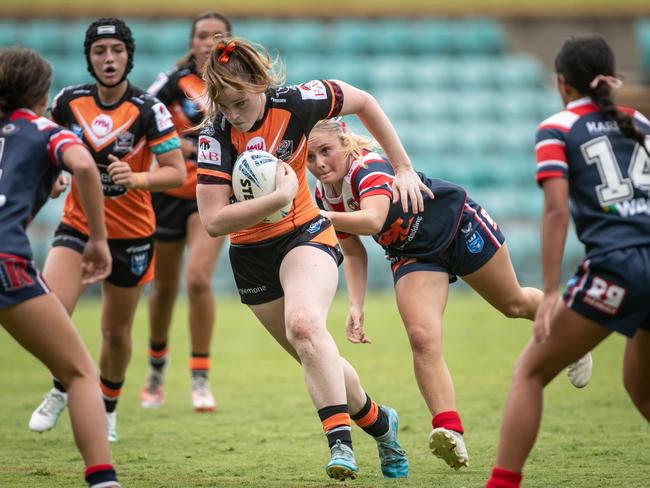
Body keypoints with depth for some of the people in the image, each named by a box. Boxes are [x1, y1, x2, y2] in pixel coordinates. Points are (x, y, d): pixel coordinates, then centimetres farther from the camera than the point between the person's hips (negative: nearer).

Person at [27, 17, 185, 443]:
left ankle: (107, 408, 37)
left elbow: (177, 172, -19)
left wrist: (136, 178, -35)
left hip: (131, 235, -2)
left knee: (116, 332, 9)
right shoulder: (70, 101, -5)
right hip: (77, 227, 2)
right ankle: (61, 391, 10)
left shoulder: (148, 110, -15)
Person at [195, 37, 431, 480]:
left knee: (304, 324, -33)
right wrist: (279, 196, -29)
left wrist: (404, 168, 6)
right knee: (320, 363, 11)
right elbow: (213, 221, -24)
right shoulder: (216, 135, -18)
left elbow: (364, 103, 4)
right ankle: (378, 422, 36)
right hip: (251, 257, 2)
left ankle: (341, 442, -37)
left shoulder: (297, 103, -16)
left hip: (305, 234, -2)